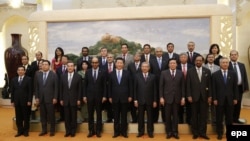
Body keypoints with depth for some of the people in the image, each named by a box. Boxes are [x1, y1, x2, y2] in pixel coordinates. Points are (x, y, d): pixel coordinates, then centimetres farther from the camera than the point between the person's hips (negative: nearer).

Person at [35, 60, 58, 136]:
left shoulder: (53, 75, -5)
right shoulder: (38, 75, 7)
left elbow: (56, 87, -6)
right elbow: (36, 87, 9)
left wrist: (55, 98, -10)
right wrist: (36, 97, 3)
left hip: (50, 98, -4)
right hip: (41, 98, 4)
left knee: (51, 115, 4)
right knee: (42, 115, 9)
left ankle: (52, 130, 16)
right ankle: (44, 130, 21)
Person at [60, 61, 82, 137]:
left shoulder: (78, 76, -2)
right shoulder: (63, 76, 6)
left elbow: (80, 89, -3)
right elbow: (61, 89, 6)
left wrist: (79, 99, -7)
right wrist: (61, 99, 2)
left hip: (74, 99, -2)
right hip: (65, 99, 2)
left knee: (73, 116, 6)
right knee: (67, 116, 7)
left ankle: (73, 131, 17)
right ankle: (68, 131, 18)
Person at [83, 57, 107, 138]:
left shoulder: (103, 72, -1)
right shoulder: (87, 72, 5)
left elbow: (104, 85, -2)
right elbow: (85, 85, 5)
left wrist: (104, 96, -7)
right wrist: (84, 96, 0)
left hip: (99, 96, -1)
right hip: (89, 96, 2)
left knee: (99, 114, 7)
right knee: (90, 114, 7)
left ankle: (98, 131, 18)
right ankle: (91, 130, 18)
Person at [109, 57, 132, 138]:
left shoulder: (127, 73, 3)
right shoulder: (111, 74, 5)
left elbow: (130, 85, 3)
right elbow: (109, 86, 5)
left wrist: (130, 96, -2)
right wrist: (110, 96, 0)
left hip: (124, 97, -1)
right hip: (115, 98, 1)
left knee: (124, 116, 7)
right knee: (116, 116, 7)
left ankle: (124, 131, 17)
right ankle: (116, 131, 18)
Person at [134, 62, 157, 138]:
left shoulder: (153, 76, 3)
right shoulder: (137, 76, 3)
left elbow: (155, 89, 2)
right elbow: (135, 88, 2)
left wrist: (155, 100, -2)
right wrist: (135, 99, -4)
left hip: (149, 100, 0)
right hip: (140, 100, 0)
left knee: (150, 116, 7)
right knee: (140, 116, 8)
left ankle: (150, 132, 19)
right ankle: (141, 131, 20)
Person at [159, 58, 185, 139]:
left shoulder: (180, 73, 5)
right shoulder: (164, 73, 1)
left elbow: (182, 86, 4)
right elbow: (161, 86, 0)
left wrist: (183, 97, -1)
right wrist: (161, 97, -6)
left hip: (177, 98, 1)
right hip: (167, 98, -1)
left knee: (175, 115, 7)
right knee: (167, 116, 5)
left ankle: (175, 132, 18)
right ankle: (169, 132, 17)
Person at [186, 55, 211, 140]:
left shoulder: (207, 71, 6)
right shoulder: (190, 71, 2)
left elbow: (209, 84, 5)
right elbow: (188, 85, -1)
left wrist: (210, 96, -1)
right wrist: (189, 96, -7)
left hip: (204, 96, 1)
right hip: (194, 96, -1)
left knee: (204, 115, 5)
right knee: (194, 115, 6)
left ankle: (202, 132, 17)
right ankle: (195, 133, 17)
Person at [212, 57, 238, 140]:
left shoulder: (233, 74, 5)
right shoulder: (215, 75, -1)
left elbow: (235, 87, 5)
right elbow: (213, 88, -3)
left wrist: (235, 98, 0)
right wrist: (214, 99, -8)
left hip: (230, 99, 2)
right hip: (219, 99, -1)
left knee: (229, 117, 10)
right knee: (219, 118, 6)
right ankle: (219, 133, 18)